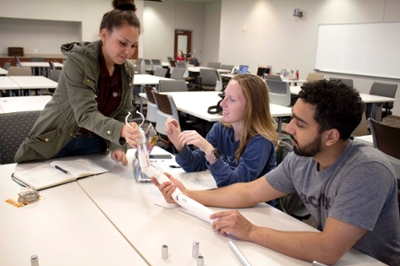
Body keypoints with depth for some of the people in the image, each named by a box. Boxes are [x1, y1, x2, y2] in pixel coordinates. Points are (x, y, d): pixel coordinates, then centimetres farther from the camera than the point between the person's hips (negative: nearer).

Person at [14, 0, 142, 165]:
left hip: (93, 143, 4)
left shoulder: (127, 70, -6)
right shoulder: (77, 60, -23)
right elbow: (85, 114, -31)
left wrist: (118, 146, -18)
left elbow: (123, 113, -2)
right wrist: (120, 131, -48)